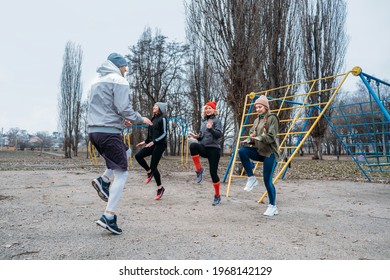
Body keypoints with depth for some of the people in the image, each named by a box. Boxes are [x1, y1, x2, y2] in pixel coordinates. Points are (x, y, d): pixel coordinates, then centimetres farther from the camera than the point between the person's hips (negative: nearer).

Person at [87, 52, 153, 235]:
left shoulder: (97, 81, 20)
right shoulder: (119, 81, -6)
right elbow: (124, 109, -15)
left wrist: (120, 120, 24)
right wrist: (141, 120, 1)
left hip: (94, 131, 9)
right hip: (109, 132, -8)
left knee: (126, 152, 28)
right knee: (121, 174, -1)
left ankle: (103, 180, 11)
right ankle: (108, 217, -6)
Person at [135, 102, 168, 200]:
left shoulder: (162, 119, -7)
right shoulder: (153, 118, 15)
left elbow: (164, 134, -12)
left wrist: (154, 142, -20)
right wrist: (145, 141, 16)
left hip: (159, 145, -7)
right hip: (152, 144, 7)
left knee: (153, 166, -8)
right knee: (138, 156, -9)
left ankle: (160, 188, 8)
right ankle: (149, 173, 12)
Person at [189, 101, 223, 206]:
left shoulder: (217, 120, -1)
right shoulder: (203, 121, 16)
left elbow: (219, 134, -14)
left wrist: (211, 128, -30)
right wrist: (196, 136, -1)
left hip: (214, 148, -4)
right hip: (204, 147, 4)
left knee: (213, 172, -5)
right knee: (193, 145, -30)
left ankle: (217, 196, 14)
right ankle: (199, 170, -17)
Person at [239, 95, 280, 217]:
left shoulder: (272, 118, -6)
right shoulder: (257, 120, 15)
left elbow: (271, 137, -14)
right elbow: (252, 134, 13)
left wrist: (259, 138, -31)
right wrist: (248, 140, -9)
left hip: (269, 152, -6)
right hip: (259, 150, 6)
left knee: (267, 180, -6)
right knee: (242, 151, -24)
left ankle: (273, 206, 14)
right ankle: (251, 178, -10)